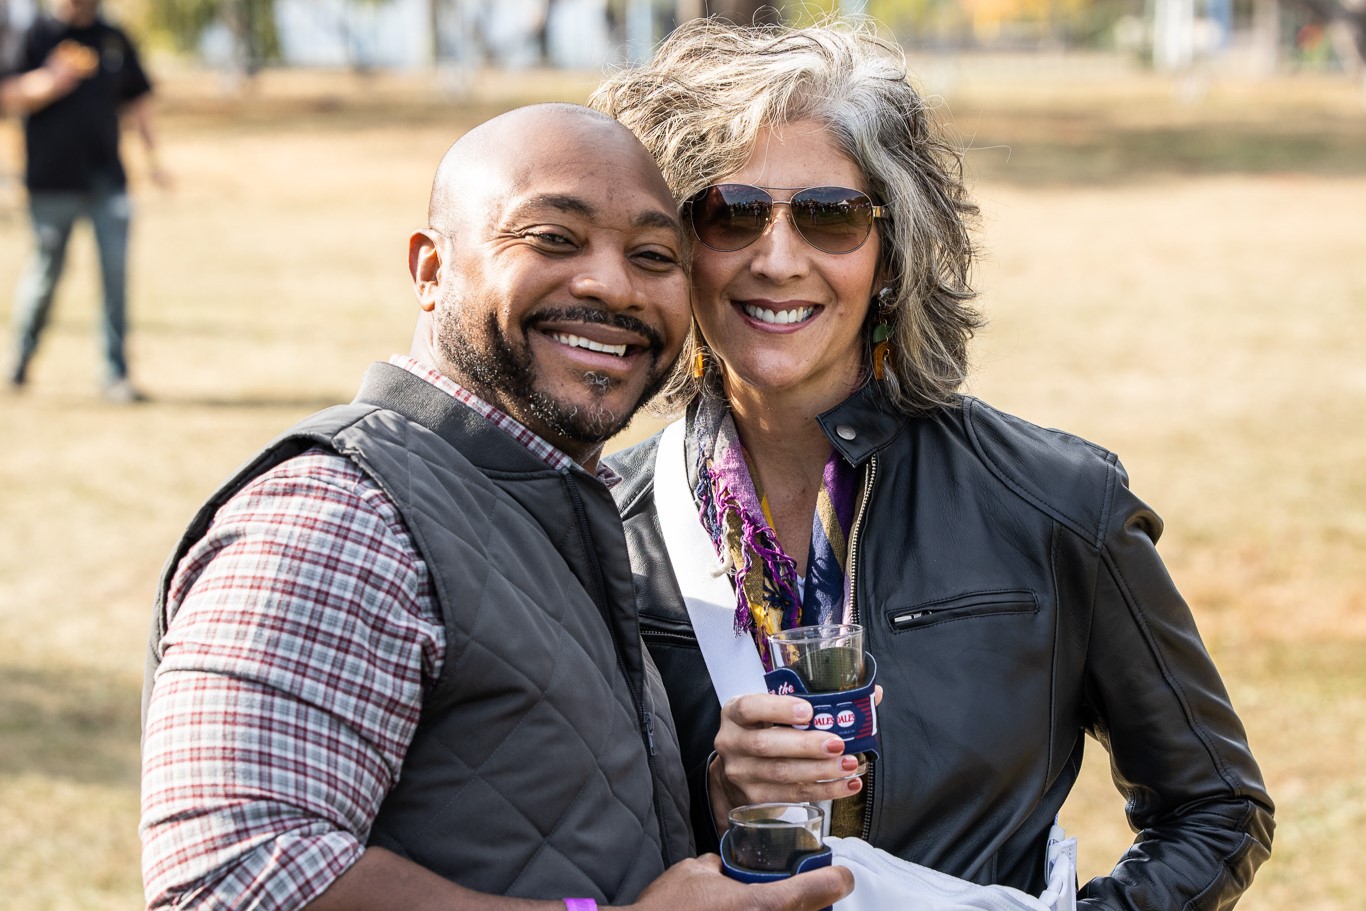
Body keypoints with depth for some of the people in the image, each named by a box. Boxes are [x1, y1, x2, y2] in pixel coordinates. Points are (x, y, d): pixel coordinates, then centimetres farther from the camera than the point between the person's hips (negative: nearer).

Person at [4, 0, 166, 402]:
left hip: (107, 178, 3)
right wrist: (50, 83, -22)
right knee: (45, 271, 4)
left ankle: (116, 375, -1)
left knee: (116, 273, -4)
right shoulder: (35, 36, 1)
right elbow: (12, 97, -3)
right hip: (52, 179, -3)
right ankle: (20, 360, 25)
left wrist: (153, 157, 10)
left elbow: (138, 98, 17)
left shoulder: (115, 40, 12)